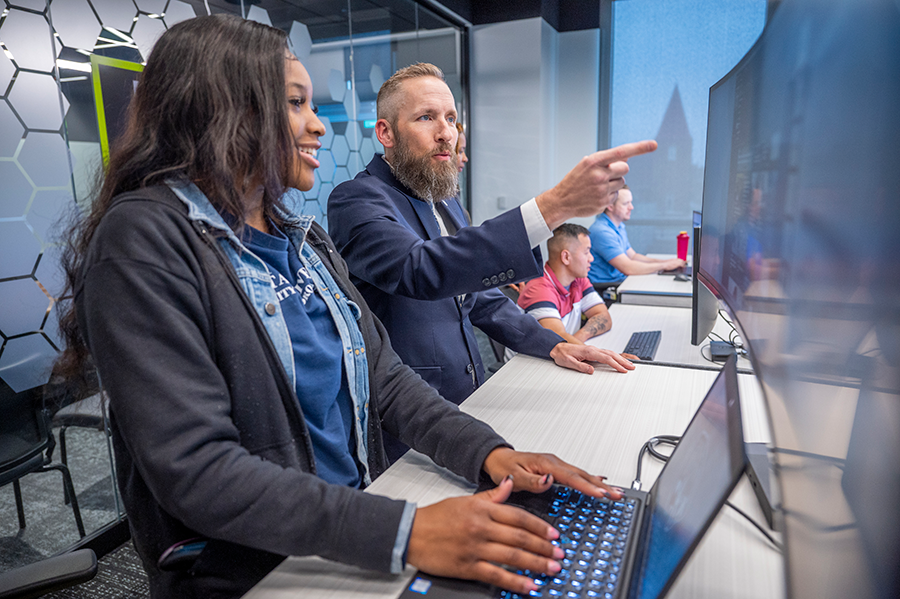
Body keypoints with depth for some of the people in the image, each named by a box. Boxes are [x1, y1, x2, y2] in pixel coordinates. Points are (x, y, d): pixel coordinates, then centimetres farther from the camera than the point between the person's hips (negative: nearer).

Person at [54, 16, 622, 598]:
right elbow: (196, 469, -22)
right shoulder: (144, 241, -14)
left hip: (359, 540, 6)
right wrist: (405, 533, -29)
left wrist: (489, 451, -10)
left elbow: (383, 373, 4)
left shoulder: (307, 241, 9)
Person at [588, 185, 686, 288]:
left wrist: (665, 261, 6)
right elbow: (628, 268, -25)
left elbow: (632, 256, 21)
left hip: (620, 280, 10)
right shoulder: (602, 231, -20)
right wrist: (665, 265, -15)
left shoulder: (619, 227, 15)